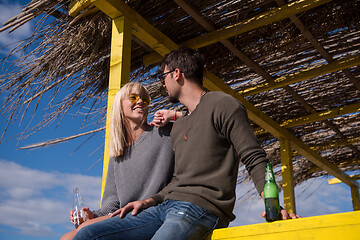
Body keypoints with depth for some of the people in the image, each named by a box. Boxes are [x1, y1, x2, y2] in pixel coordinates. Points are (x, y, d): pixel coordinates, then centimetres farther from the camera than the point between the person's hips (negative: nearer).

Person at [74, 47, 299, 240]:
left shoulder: (222, 105, 1)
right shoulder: (178, 126, 28)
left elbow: (255, 159, -7)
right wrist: (150, 201, 11)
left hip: (201, 208, -9)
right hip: (167, 205, 9)